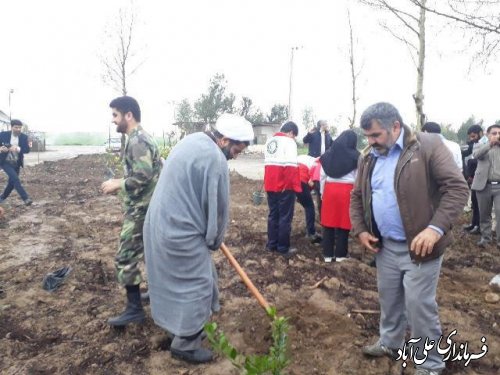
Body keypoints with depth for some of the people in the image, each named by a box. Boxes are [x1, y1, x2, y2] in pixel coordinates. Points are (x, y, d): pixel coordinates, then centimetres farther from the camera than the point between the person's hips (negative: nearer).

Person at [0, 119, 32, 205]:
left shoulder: (24, 137, -4)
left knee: (12, 182, 10)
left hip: (16, 163, 4)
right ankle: (25, 198, -24)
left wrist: (18, 148, -32)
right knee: (15, 179, -21)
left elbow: (27, 149, -13)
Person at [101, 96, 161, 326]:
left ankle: (134, 309, 5)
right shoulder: (142, 138, 14)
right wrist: (120, 182, 14)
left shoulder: (137, 141, -18)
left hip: (139, 209, -10)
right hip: (147, 206, 10)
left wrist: (117, 184, -15)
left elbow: (142, 177, -27)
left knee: (126, 257, -4)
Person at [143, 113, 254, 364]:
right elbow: (216, 207, -14)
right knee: (197, 285, 5)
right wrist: (214, 240, 5)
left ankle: (188, 330, 39)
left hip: (163, 223, 10)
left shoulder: (193, 140, 9)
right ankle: (185, 345, 20)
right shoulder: (215, 159, -22)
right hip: (180, 232, -10)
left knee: (185, 282, 23)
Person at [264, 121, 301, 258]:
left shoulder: (270, 141, 15)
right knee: (285, 217, 2)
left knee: (273, 215, 16)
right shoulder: (289, 141, -10)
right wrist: (296, 185, -15)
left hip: (270, 185, 7)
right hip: (285, 186, -7)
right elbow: (291, 166, -19)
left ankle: (271, 244, 23)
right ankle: (283, 248, 8)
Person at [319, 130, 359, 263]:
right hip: (346, 190, -2)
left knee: (328, 223, 9)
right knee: (343, 223, 7)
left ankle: (327, 254, 16)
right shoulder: (355, 156, 1)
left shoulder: (328, 154, 10)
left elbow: (322, 176, 10)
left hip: (329, 189, 3)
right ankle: (340, 254, 15)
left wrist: (322, 192, 16)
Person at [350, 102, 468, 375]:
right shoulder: (368, 158, 6)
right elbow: (357, 196, 15)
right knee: (388, 298, 20)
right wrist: (360, 230, 4)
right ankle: (390, 342, 44)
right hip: (385, 245, 6)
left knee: (419, 305, 3)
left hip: (419, 246, -6)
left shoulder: (428, 146, -13)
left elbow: (457, 187, -17)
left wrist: (436, 228, -27)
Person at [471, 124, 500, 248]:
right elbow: (476, 154, -15)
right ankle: (485, 237, 23)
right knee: (484, 214, 9)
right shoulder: (480, 144, 6)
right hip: (484, 185, 0)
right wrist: (490, 144, -27)